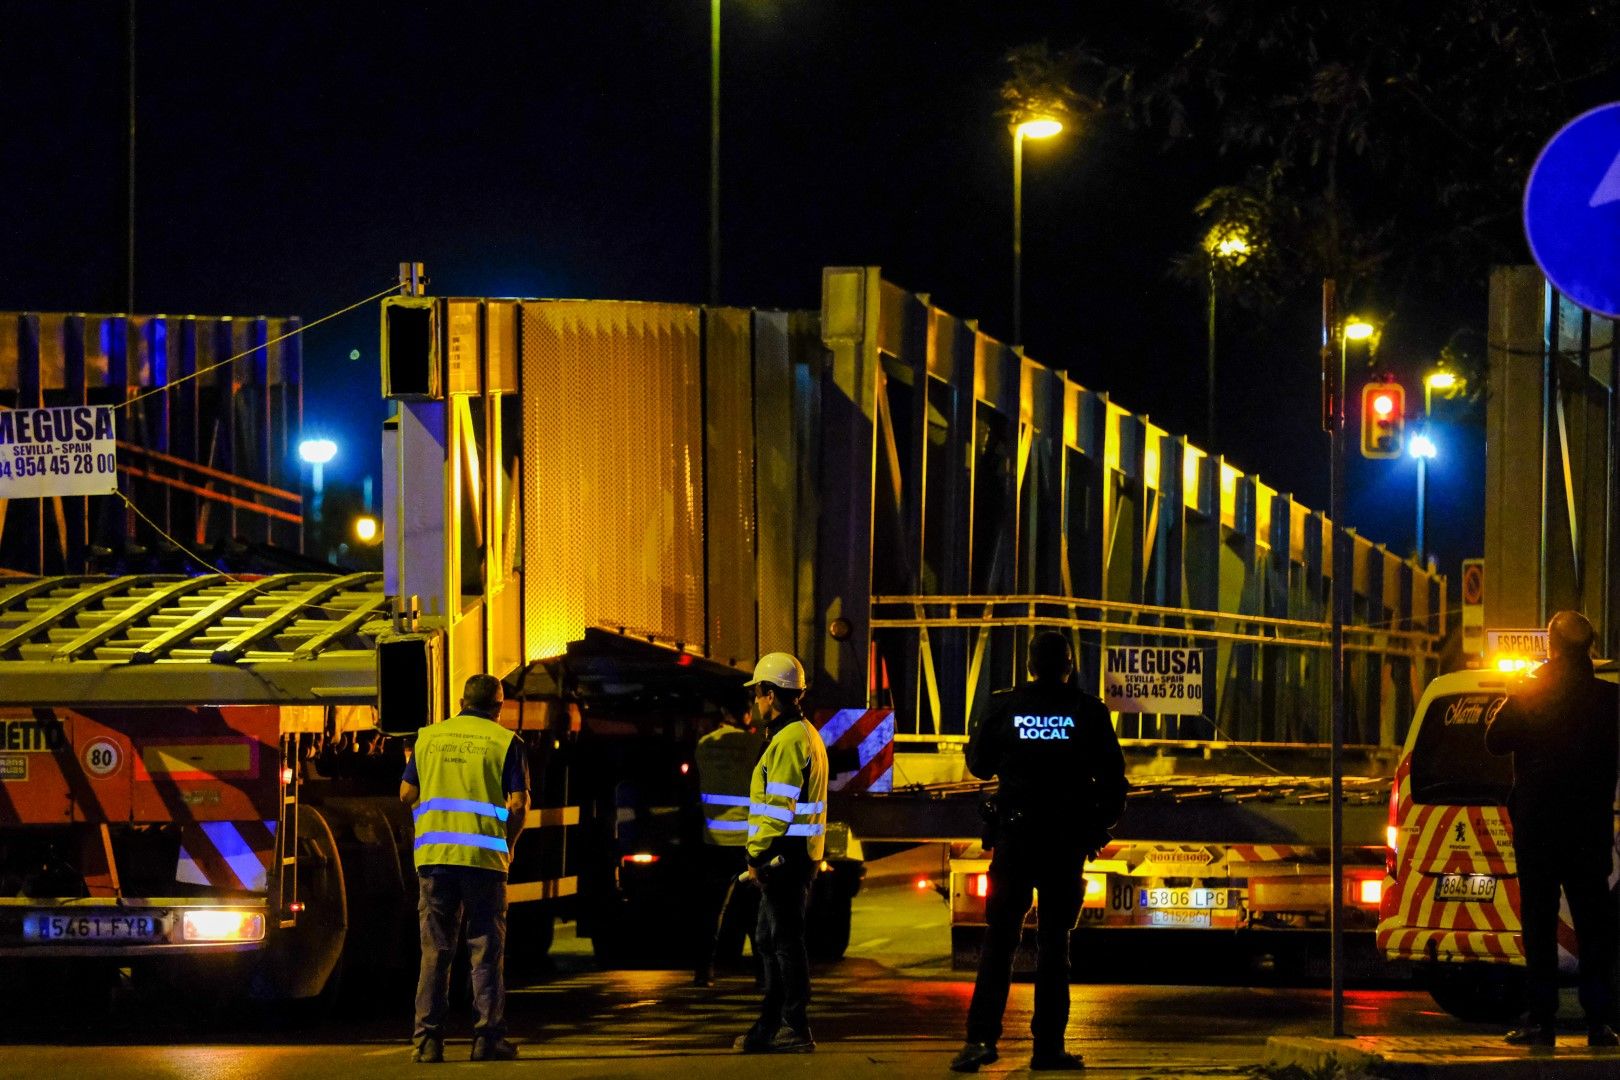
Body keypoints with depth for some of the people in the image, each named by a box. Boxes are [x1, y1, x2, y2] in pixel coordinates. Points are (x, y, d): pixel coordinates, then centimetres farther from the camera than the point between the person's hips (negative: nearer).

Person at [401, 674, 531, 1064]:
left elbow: (406, 794, 12)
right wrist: (508, 845, 11)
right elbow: (518, 804, -4)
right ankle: (488, 1038, 2)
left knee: (434, 950, 6)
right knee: (487, 950, 4)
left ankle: (428, 1038, 1)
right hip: (484, 855, -3)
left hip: (434, 855, 3)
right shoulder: (504, 741, 1)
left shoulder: (429, 737, 11)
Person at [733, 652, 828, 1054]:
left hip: (785, 855, -11)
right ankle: (771, 1024, 21)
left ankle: (796, 1029, -5)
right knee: (769, 940, 16)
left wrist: (757, 855, -15)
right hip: (797, 855, 11)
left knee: (786, 941, -7)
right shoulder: (806, 735, 18)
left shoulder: (788, 741, -16)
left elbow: (779, 806, -20)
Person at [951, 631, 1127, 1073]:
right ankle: (1048, 1045, 3)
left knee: (999, 939, 3)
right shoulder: (1087, 711, -3)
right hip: (1067, 840, 0)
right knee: (1054, 941, 6)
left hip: (1014, 837, 0)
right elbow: (1112, 775, 2)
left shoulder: (1004, 706, -2)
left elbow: (978, 763, 10)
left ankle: (981, 1037, -9)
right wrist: (1103, 824, 17)